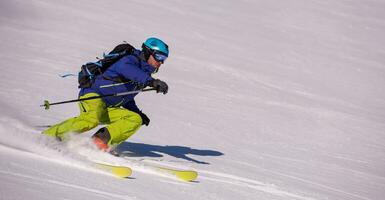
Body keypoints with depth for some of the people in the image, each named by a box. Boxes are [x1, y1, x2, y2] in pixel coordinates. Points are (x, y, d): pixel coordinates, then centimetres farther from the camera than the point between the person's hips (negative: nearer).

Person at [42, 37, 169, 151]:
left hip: (107, 109, 9)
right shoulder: (131, 60, -8)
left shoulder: (144, 74, 19)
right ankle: (48, 136, -22)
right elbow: (126, 68, -37)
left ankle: (101, 140, -21)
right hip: (93, 95, -9)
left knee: (135, 120, -8)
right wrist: (151, 81, -48)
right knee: (92, 119, -36)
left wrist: (138, 113, 17)